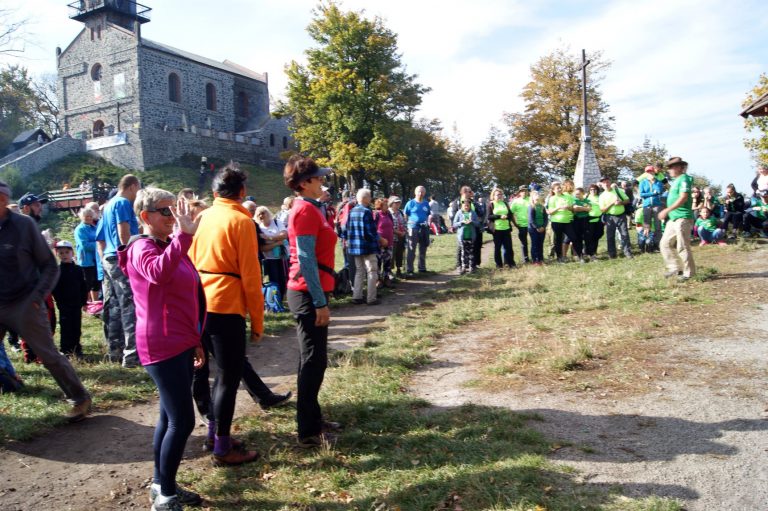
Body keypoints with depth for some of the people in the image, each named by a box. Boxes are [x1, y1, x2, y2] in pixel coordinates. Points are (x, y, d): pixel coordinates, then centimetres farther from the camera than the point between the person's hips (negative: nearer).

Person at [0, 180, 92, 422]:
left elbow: (50, 266, -5)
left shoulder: (24, 225, -9)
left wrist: (38, 296, -14)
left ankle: (80, 399, 17)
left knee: (49, 355, 2)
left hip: (24, 305, -4)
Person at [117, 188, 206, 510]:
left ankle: (161, 485, 29)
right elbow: (157, 273, -38)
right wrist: (184, 235, -44)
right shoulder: (142, 248, -12)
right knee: (182, 421, -7)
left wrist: (195, 340, 22)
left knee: (170, 416, 16)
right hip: (162, 346, -9)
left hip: (179, 343, 9)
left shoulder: (170, 246, 17)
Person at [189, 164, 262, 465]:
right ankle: (223, 449, 10)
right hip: (227, 307, -7)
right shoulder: (241, 220, -9)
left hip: (201, 304, 7)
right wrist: (257, 320, -5)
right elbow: (250, 275, -12)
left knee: (225, 370, 20)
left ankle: (218, 433, 30)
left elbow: (191, 263, 13)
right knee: (229, 376, 2)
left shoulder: (204, 217, 10)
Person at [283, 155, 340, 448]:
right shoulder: (306, 210, -15)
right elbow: (305, 259, -21)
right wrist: (320, 302, -21)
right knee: (313, 360, -3)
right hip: (309, 294, -10)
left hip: (311, 293, 10)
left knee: (314, 358, 16)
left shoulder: (309, 208, 14)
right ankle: (308, 433, 7)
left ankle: (313, 419, 29)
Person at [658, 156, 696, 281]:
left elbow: (683, 198, -22)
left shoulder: (684, 178, -11)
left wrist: (667, 210, -24)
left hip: (682, 218, -10)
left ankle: (689, 272, 5)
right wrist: (667, 212, 14)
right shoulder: (676, 180, 18)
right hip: (673, 218, 10)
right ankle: (675, 268, 19)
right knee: (665, 244, 11)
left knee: (682, 247, -5)